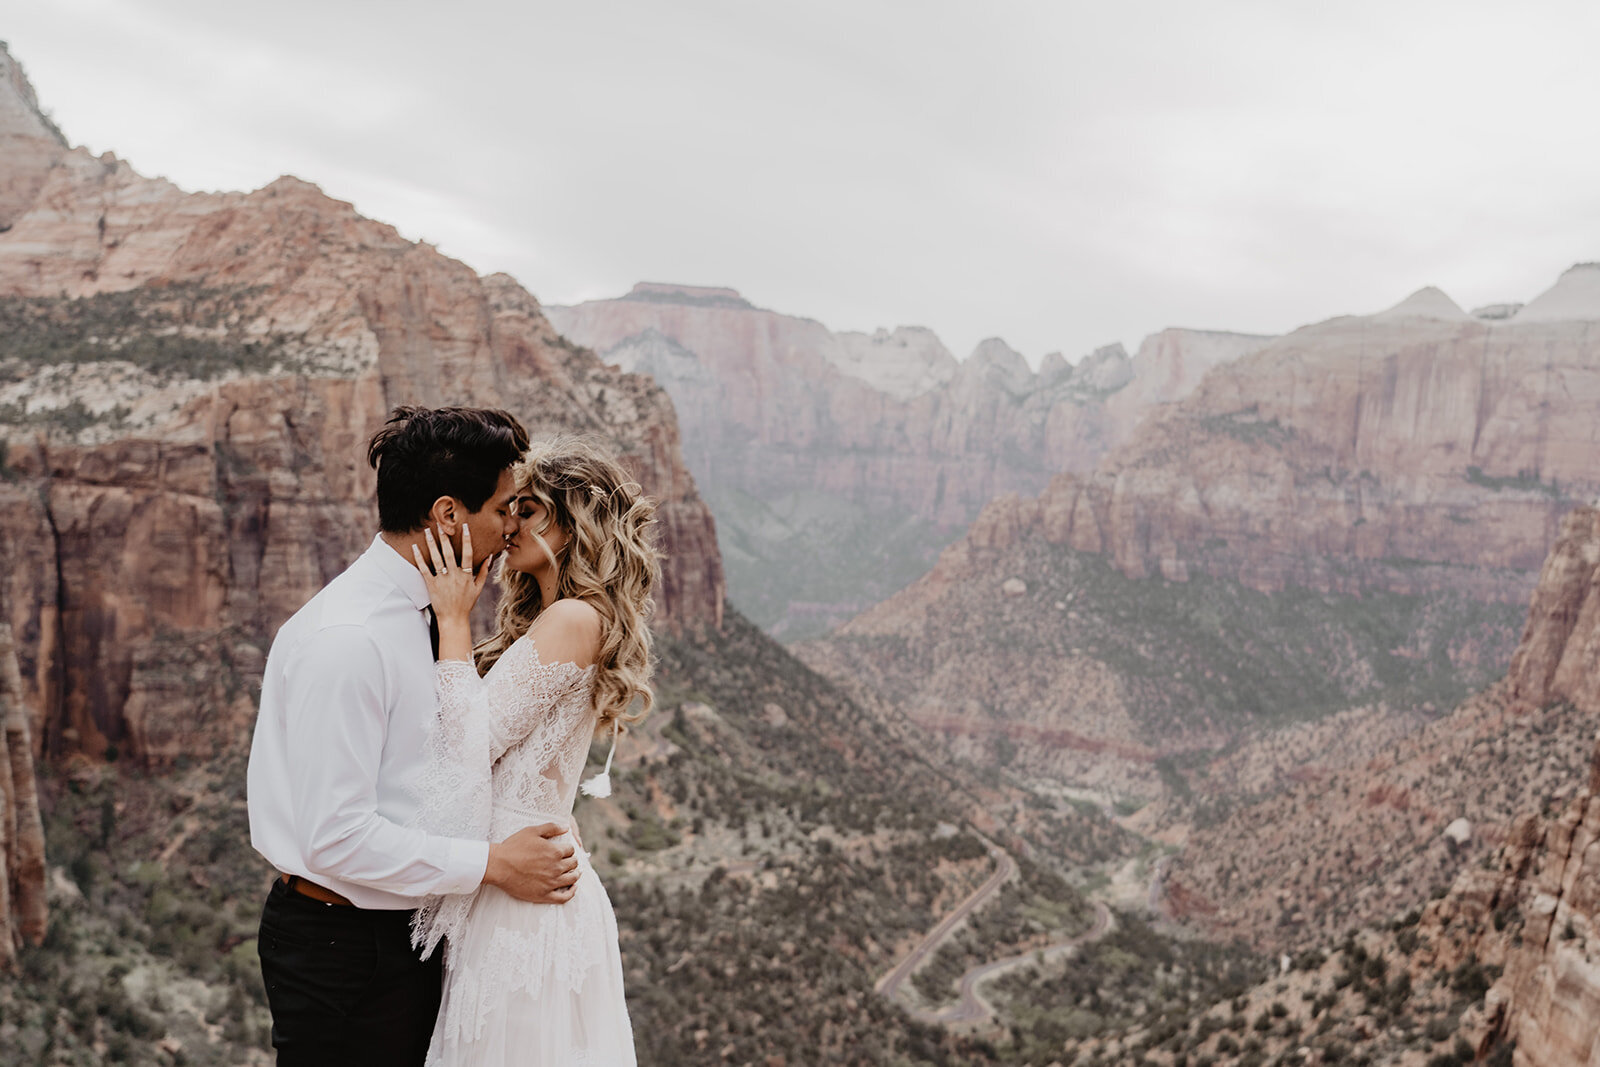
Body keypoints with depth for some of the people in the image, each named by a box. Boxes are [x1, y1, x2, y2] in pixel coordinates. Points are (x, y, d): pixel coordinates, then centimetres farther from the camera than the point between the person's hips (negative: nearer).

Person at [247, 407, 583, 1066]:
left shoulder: (415, 616, 7)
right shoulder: (345, 637, -23)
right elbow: (336, 835, -25)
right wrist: (490, 864, -19)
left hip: (401, 933, 9)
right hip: (340, 948, -9)